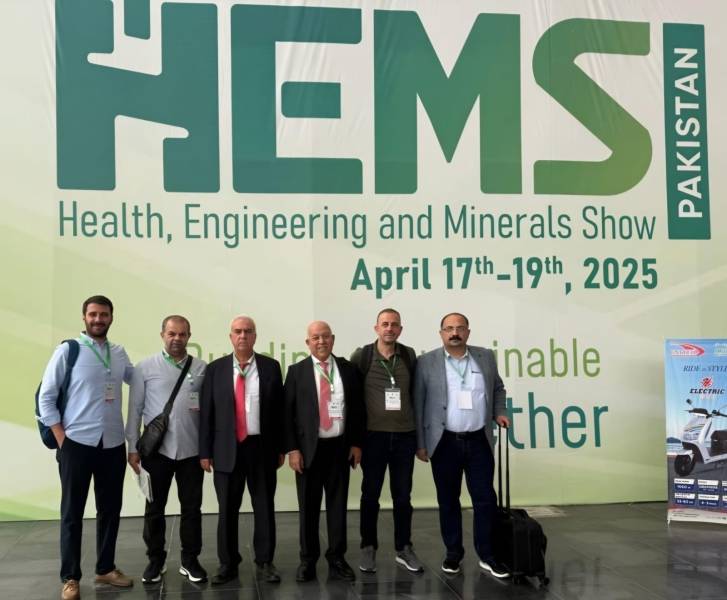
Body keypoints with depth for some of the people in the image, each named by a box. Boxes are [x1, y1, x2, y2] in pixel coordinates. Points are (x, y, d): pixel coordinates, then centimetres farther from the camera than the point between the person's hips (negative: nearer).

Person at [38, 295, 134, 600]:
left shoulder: (119, 353, 6)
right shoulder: (67, 350, -5)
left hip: (113, 444, 4)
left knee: (110, 509, 12)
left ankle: (106, 568, 27)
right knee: (72, 512, 5)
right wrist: (60, 438, -9)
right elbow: (45, 397, -4)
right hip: (77, 443, -4)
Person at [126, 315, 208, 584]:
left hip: (192, 450, 1)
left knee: (191, 508, 9)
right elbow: (135, 409, 0)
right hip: (157, 450, -1)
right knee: (154, 508, 9)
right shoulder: (145, 367, -1)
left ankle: (190, 560, 22)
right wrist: (133, 447, -2)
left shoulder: (202, 368, 3)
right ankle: (155, 560, 24)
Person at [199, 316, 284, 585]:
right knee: (227, 510, 8)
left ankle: (264, 563, 20)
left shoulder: (271, 367, 3)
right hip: (227, 449, 0)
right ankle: (228, 564, 21)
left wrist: (281, 448, 2)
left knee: (264, 508, 7)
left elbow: (279, 409, 4)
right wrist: (205, 452, -2)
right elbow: (206, 413, 2)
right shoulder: (215, 369, 3)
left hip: (262, 448, 0)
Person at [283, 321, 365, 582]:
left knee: (338, 504, 8)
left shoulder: (348, 369, 4)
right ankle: (308, 559, 20)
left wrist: (356, 443, 1)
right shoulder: (296, 371, 0)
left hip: (340, 446, 1)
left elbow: (358, 408, 6)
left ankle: (337, 559, 19)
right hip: (309, 447, -1)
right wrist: (292, 449, -9)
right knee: (308, 507, 8)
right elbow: (287, 412, -3)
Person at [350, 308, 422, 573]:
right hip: (374, 435, -2)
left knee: (403, 495, 10)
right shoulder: (361, 356, -6)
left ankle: (404, 548, 22)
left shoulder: (409, 356, 3)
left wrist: (418, 427, 11)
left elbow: (415, 392, 11)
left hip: (405, 435, 2)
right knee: (370, 493, 8)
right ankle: (368, 547, 21)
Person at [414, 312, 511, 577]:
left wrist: (499, 412, 2)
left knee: (485, 500, 3)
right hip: (444, 443, -2)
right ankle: (453, 553, 21)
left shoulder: (486, 357, 6)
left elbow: (497, 388, 20)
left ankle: (486, 556, 15)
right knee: (448, 501, 8)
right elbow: (418, 404, -1)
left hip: (479, 442, 2)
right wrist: (420, 443, -3)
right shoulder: (427, 362, -2)